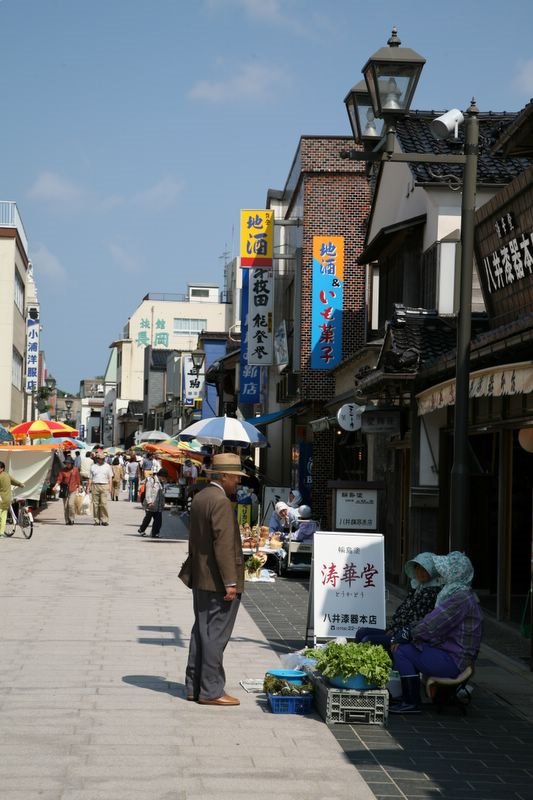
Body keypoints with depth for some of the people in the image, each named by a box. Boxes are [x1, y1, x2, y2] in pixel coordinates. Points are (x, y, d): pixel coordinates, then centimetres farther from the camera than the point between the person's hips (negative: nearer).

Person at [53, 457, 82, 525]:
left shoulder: (75, 470, 2)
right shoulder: (63, 470, 1)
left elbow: (78, 479, 8)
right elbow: (59, 479, -5)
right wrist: (56, 486, -21)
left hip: (73, 489, -2)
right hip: (65, 490, 2)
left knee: (71, 504, -17)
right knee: (65, 506, 4)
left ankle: (72, 519, -3)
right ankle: (67, 521, 15)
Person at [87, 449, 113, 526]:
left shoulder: (107, 466, 10)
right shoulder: (93, 467, 12)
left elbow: (110, 478, 10)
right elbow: (90, 478, 14)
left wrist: (110, 487, -1)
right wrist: (88, 487, 6)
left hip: (104, 486, -2)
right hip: (95, 486, 2)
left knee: (103, 503, -10)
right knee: (95, 503, 0)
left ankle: (105, 520, -8)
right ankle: (97, 520, 6)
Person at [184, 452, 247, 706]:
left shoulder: (199, 498, 12)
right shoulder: (221, 502, -18)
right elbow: (224, 545, -22)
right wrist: (230, 582, -21)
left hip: (200, 580, 10)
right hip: (218, 581, -10)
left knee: (201, 633, 15)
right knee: (215, 636, -5)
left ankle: (194, 686, 20)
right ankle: (211, 691, -1)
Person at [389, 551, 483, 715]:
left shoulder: (460, 597, -19)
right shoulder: (455, 592, 15)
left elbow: (432, 626, -21)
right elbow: (431, 620, 18)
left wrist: (406, 635, -9)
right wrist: (408, 631, 5)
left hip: (453, 661, -11)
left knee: (402, 651, -16)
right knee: (399, 645, 13)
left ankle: (411, 703, -11)